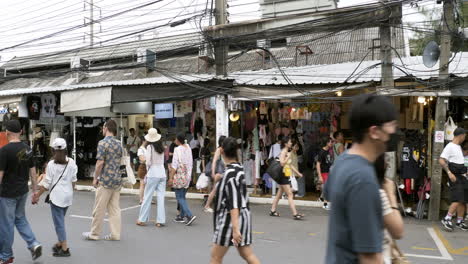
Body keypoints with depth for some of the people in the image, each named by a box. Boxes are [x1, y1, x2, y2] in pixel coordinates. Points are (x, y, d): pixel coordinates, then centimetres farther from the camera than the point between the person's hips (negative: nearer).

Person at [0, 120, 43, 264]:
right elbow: (33, 172, 6)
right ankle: (34, 244, 7)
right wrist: (35, 190, 13)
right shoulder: (27, 149, 2)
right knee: (20, 219, 22)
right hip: (23, 191, 7)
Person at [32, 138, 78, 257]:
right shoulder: (71, 162, 2)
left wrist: (38, 195, 1)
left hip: (57, 196, -5)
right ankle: (60, 243, 28)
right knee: (60, 220, 20)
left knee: (59, 222, 0)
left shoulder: (51, 164, -10)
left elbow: (47, 183, -9)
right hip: (68, 196, 5)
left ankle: (65, 248, 1)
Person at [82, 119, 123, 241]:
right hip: (117, 179, 7)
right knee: (115, 208, 9)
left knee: (99, 209, 4)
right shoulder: (119, 143, 10)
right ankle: (115, 234, 9)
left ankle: (94, 234, 13)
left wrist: (95, 178, -6)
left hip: (105, 180, -7)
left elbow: (100, 163, -16)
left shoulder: (103, 143, -12)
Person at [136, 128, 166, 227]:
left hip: (153, 174, -5)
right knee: (161, 197, 5)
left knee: (147, 197, 4)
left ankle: (142, 219, 11)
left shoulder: (150, 147, -7)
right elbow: (162, 161, 9)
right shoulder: (161, 147, 7)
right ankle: (161, 221, 5)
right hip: (162, 173, 5)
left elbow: (148, 162, -9)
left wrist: (147, 169, 7)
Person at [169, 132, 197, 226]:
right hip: (187, 175, 7)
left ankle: (189, 215, -15)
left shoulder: (178, 149, -13)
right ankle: (182, 216, 21)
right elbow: (191, 163, 11)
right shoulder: (188, 148, 6)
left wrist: (171, 177, -11)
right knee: (182, 196, 16)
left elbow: (175, 165, -15)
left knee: (180, 197, -3)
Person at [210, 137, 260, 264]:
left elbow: (234, 203, -25)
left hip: (231, 218, -9)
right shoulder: (239, 168, 7)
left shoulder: (230, 173, -19)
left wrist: (235, 228, -28)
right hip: (243, 215, 9)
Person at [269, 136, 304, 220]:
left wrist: (298, 173, 22)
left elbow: (290, 165, 23)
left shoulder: (287, 152, 16)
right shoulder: (283, 152, -13)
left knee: (279, 194, 14)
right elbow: (282, 163, -27)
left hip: (286, 176, 10)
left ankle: (273, 211, 22)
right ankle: (295, 214, -12)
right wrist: (288, 157, -21)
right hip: (283, 176, -10)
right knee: (290, 195, -11)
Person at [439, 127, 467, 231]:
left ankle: (460, 221, 17)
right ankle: (447, 219, -12)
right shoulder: (450, 147, -12)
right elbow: (441, 160, -20)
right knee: (458, 200, -17)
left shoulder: (459, 147, 18)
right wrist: (449, 173, -25)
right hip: (455, 177, -9)